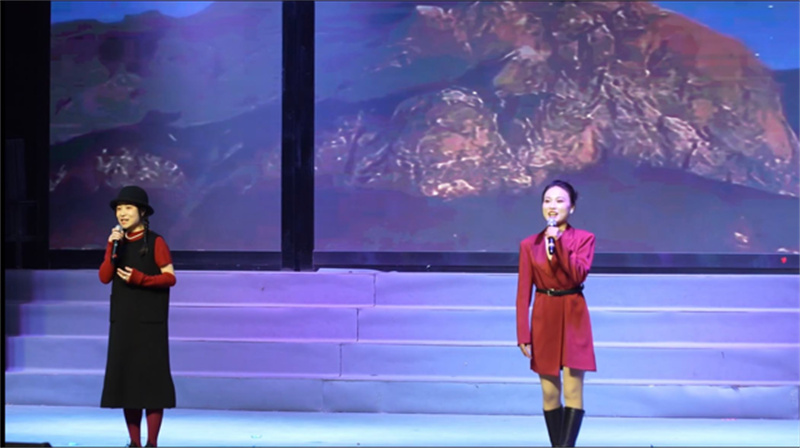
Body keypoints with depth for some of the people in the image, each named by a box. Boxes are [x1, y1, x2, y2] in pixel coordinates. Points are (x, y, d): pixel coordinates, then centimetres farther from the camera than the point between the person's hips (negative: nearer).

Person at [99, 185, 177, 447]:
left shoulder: (155, 242, -4)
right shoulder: (117, 242, 11)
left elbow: (170, 277, -7)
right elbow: (105, 277, 1)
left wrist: (140, 278, -20)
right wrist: (112, 247, -11)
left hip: (150, 321, -5)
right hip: (122, 320, 5)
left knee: (151, 377, -5)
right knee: (125, 377, 3)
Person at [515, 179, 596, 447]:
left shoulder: (584, 239, 1)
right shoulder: (529, 245, 4)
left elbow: (579, 274, -16)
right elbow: (523, 293, 2)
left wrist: (558, 242, -20)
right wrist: (523, 335, -4)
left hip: (573, 317, -2)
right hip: (544, 318, 2)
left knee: (573, 389, -9)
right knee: (549, 393, 4)